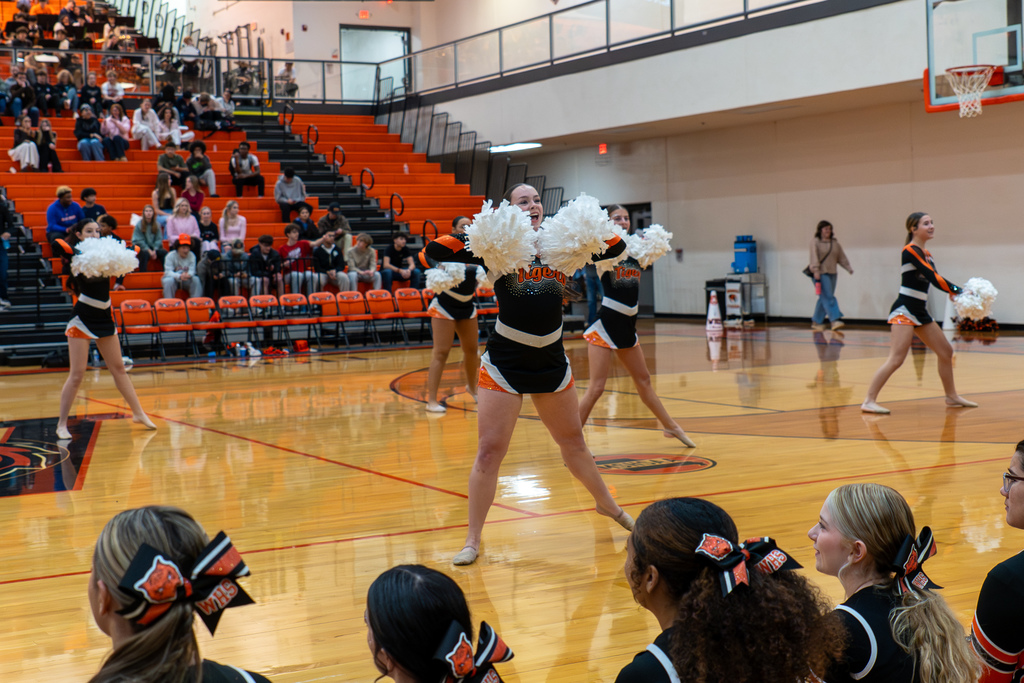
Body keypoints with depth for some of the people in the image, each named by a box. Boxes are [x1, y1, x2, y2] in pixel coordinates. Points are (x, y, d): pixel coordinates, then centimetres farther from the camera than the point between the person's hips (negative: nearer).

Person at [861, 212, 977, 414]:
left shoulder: (925, 254, 17)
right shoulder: (910, 251, -11)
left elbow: (935, 279, 9)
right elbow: (932, 276, -21)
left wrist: (955, 292, -7)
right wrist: (958, 290, -22)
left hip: (920, 312, 10)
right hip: (905, 310, -10)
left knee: (946, 352, 16)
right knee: (896, 359, -17)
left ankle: (952, 397, 31)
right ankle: (869, 401, -16)